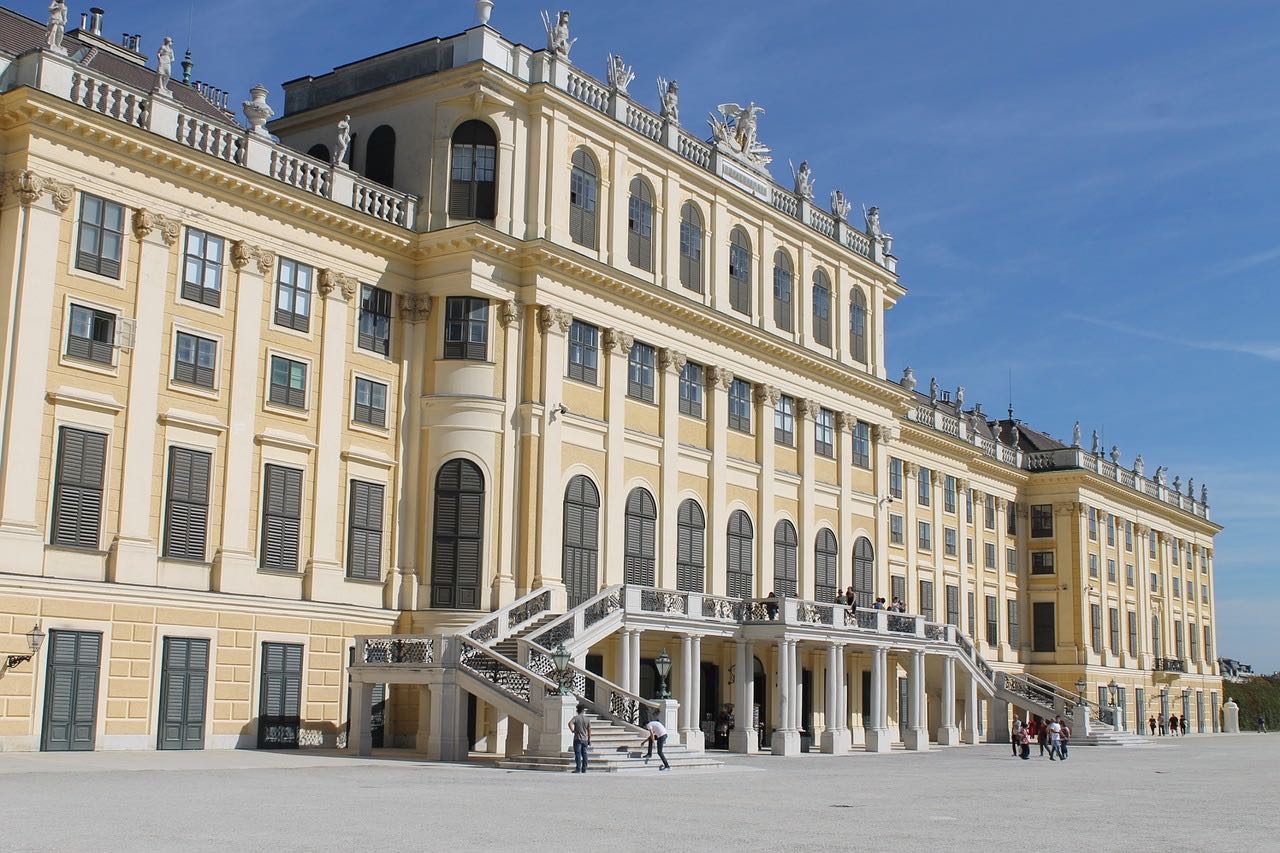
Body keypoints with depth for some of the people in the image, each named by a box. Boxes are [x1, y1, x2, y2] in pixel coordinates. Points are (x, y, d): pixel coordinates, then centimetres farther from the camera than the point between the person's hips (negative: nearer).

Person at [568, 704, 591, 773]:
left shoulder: (576, 717, -4)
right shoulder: (587, 719, 5)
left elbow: (570, 723, -23)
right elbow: (589, 730, 5)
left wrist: (572, 730, -7)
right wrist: (589, 740, 11)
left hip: (578, 739, -3)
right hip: (585, 739, 3)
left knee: (578, 754, -5)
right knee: (584, 754, 8)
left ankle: (578, 769, -9)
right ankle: (584, 769, 9)